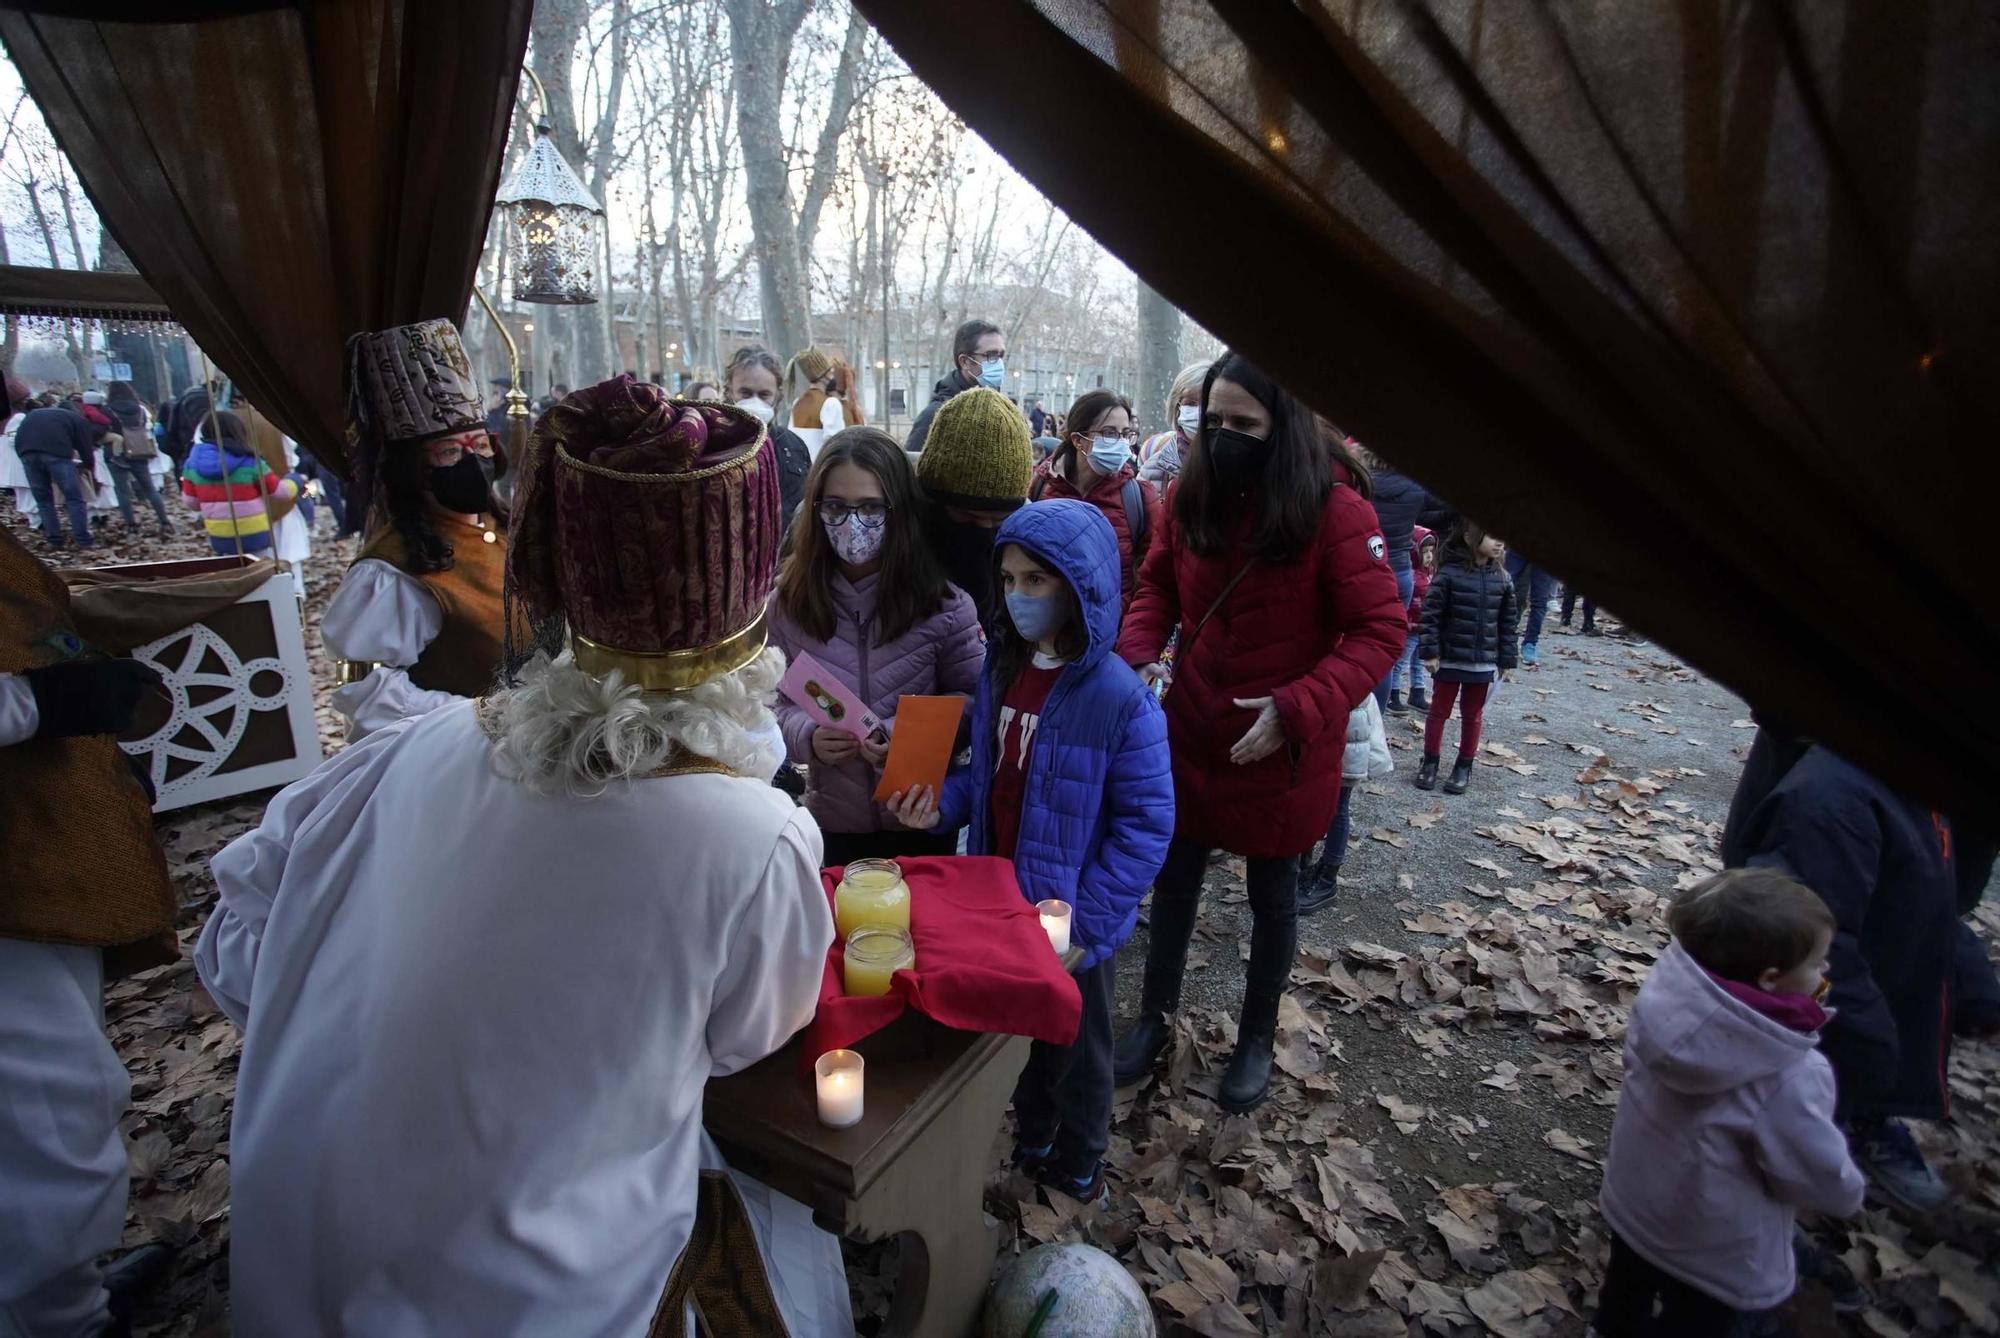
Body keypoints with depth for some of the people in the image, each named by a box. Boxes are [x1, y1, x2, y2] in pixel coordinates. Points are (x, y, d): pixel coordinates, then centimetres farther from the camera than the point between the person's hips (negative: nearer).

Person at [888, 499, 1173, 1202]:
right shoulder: (1001, 667, -4)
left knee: (1074, 1051, 19)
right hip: (1002, 906, 6)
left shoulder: (1120, 700, -24)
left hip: (1076, 924, -5)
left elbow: (1146, 826, -20)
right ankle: (1029, 1143, 52)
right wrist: (941, 801, -11)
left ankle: (1077, 1169, 46)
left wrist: (1078, 919, -21)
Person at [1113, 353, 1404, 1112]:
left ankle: (1257, 1039, 40)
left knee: (1272, 892, 17)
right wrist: (1137, 652, -13)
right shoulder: (1194, 494, -4)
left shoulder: (1334, 509, -18)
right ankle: (1154, 1020, 39)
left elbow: (1380, 630, -17)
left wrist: (1297, 709, -29)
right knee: (1173, 879, 17)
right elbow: (1160, 583, 7)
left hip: (1282, 749, -3)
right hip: (1190, 731, 4)